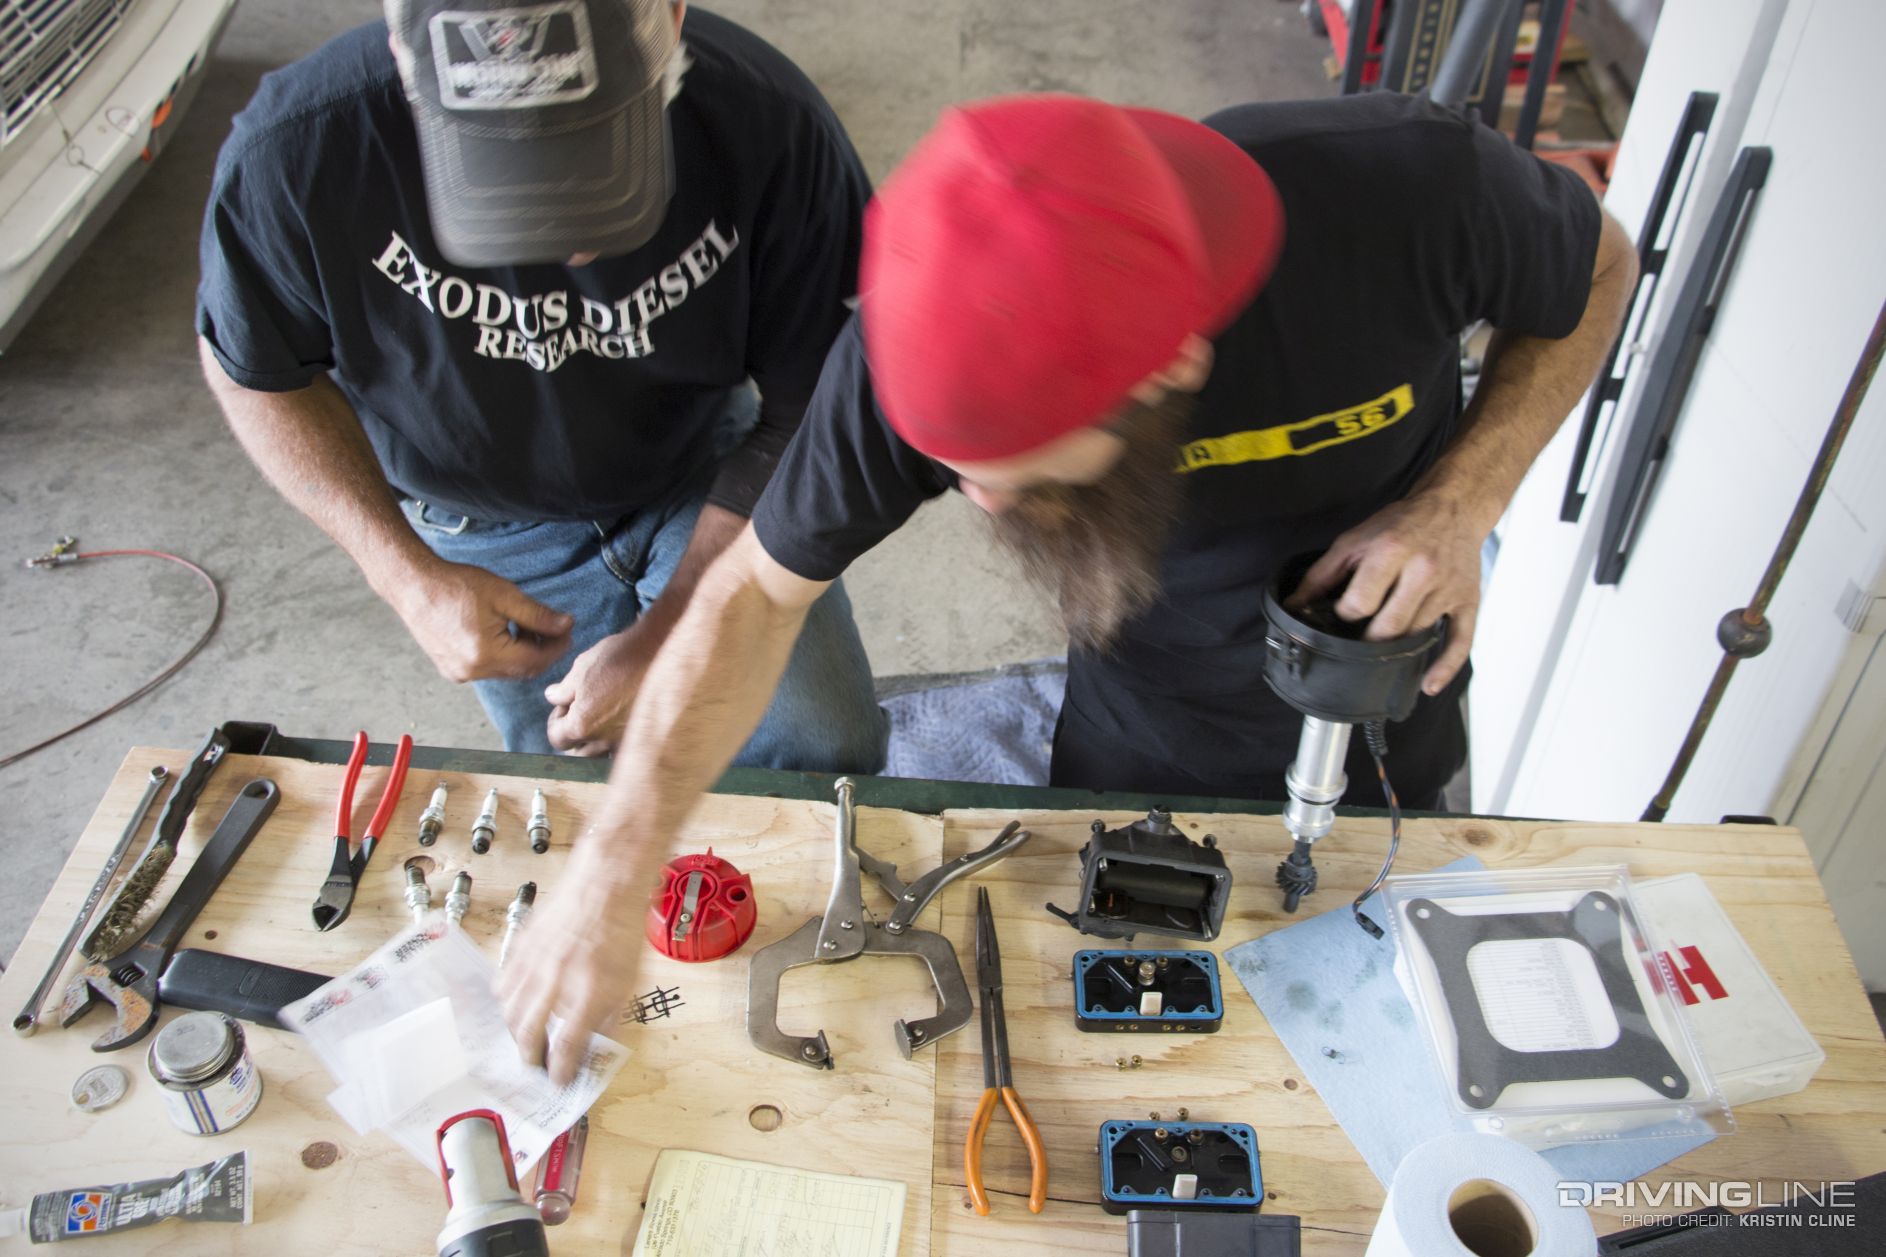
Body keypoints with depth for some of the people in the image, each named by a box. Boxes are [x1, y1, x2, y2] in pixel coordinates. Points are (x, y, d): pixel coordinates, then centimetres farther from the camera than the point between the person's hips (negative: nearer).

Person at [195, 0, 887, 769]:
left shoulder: (767, 124, -33)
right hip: (486, 524, 1)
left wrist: (663, 638, -21)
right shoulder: (297, 152, -32)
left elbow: (810, 411, -20)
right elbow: (255, 369, -10)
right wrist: (408, 576, -21)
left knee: (825, 752, -11)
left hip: (707, 469, 0)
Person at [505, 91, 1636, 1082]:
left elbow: (1597, 272, -13)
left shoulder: (1411, 189, -36)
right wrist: (610, 884, -26)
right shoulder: (929, 343, -34)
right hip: (1143, 747, 0)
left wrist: (1459, 503, -29)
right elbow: (759, 591, -22)